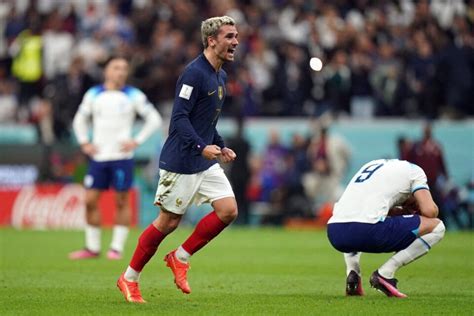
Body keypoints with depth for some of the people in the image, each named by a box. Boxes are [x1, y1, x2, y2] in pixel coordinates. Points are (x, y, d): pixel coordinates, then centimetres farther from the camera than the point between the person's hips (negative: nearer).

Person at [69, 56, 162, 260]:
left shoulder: (133, 96, 1)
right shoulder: (93, 94, 9)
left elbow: (154, 119, 3)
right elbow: (80, 119, 21)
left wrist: (136, 141, -4)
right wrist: (84, 143, 8)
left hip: (122, 157, -3)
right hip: (98, 157, 3)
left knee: (122, 201, -2)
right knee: (90, 200, -1)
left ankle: (117, 247, 4)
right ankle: (92, 247, 8)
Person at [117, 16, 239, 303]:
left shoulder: (221, 76, 13)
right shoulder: (194, 74, -16)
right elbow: (179, 118, -22)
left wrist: (221, 147, 15)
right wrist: (201, 147, -32)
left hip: (206, 162, 9)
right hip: (181, 162, -9)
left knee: (229, 210, -5)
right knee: (168, 222, -2)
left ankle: (180, 258, 9)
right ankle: (129, 279, 12)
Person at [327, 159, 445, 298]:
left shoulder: (371, 165, 34)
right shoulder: (414, 170, 15)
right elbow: (430, 211, 3)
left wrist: (404, 210, 33)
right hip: (367, 232, -7)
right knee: (437, 227, 8)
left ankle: (352, 273, 16)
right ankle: (384, 274, -1)